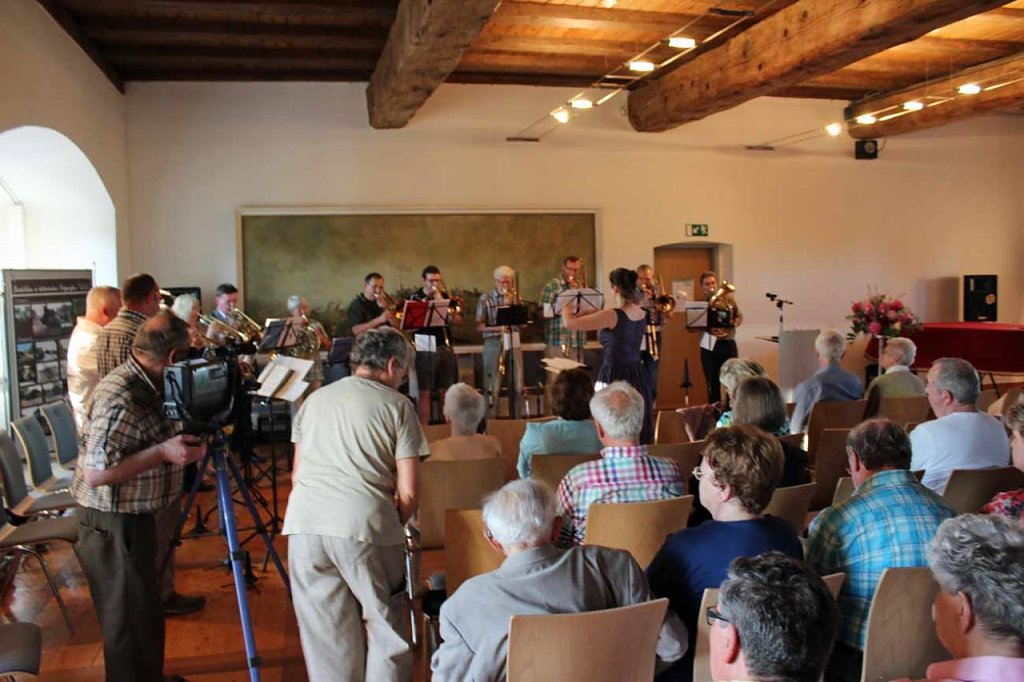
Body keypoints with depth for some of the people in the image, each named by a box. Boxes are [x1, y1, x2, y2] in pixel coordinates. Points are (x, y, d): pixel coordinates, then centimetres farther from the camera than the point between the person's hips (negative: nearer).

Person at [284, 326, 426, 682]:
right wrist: (393, 526, 16)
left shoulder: (314, 399, 17)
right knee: (384, 626, 10)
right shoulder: (397, 405, 4)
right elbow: (408, 492, -1)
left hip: (305, 523, 4)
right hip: (364, 523, -4)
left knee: (324, 631, 13)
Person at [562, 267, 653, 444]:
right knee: (639, 428, 15)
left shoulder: (613, 316, -18)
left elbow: (570, 323, -20)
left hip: (614, 378, -7)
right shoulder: (642, 315, 4)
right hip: (638, 377, 7)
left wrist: (565, 307, 1)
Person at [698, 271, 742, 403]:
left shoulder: (728, 298, 5)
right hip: (709, 346, 0)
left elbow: (739, 317, 8)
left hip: (727, 343, 0)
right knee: (712, 384, 5)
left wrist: (730, 326, -12)